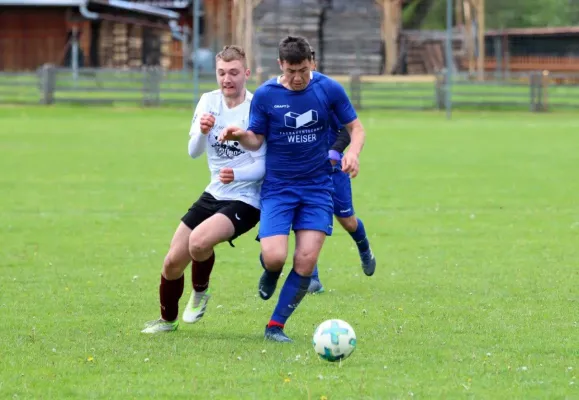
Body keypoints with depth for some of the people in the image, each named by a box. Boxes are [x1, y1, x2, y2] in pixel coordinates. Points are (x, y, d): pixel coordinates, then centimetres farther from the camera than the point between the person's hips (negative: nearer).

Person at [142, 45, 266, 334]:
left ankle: (200, 292, -1)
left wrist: (237, 174, -35)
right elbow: (194, 152, -6)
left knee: (199, 240, -32)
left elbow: (263, 165, -15)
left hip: (245, 200, -6)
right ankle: (167, 319, 33)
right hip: (213, 194, 6)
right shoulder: (209, 102, 0)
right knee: (173, 262, 6)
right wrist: (202, 132, -27)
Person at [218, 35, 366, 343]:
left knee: (306, 260, -10)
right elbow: (256, 140, 2)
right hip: (277, 187, -1)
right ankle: (270, 272, 22)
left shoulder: (329, 89, -4)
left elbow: (355, 127, 6)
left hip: (317, 187, 1)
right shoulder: (265, 95, -5)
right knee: (275, 256, -17)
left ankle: (276, 326, 3)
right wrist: (240, 135, -22)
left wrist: (353, 153, -15)